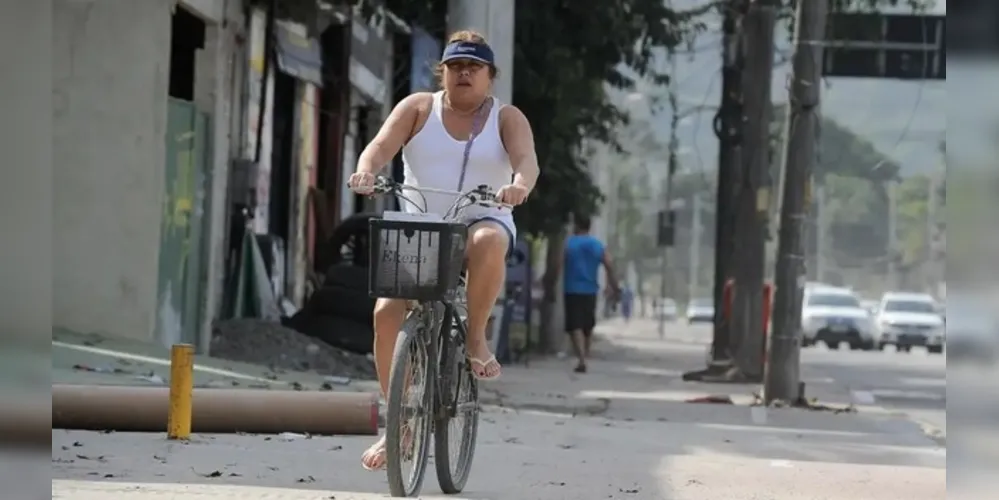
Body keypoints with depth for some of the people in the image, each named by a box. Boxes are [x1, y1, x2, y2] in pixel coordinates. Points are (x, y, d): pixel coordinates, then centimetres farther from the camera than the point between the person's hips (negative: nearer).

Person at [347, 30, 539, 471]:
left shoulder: (506, 119, 3)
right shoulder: (418, 109, 6)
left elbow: (527, 160, -15)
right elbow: (382, 145, -9)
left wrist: (519, 185, -38)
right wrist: (366, 170, -32)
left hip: (484, 222, -2)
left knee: (486, 243, -40)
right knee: (386, 312, -18)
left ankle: (476, 337, -18)